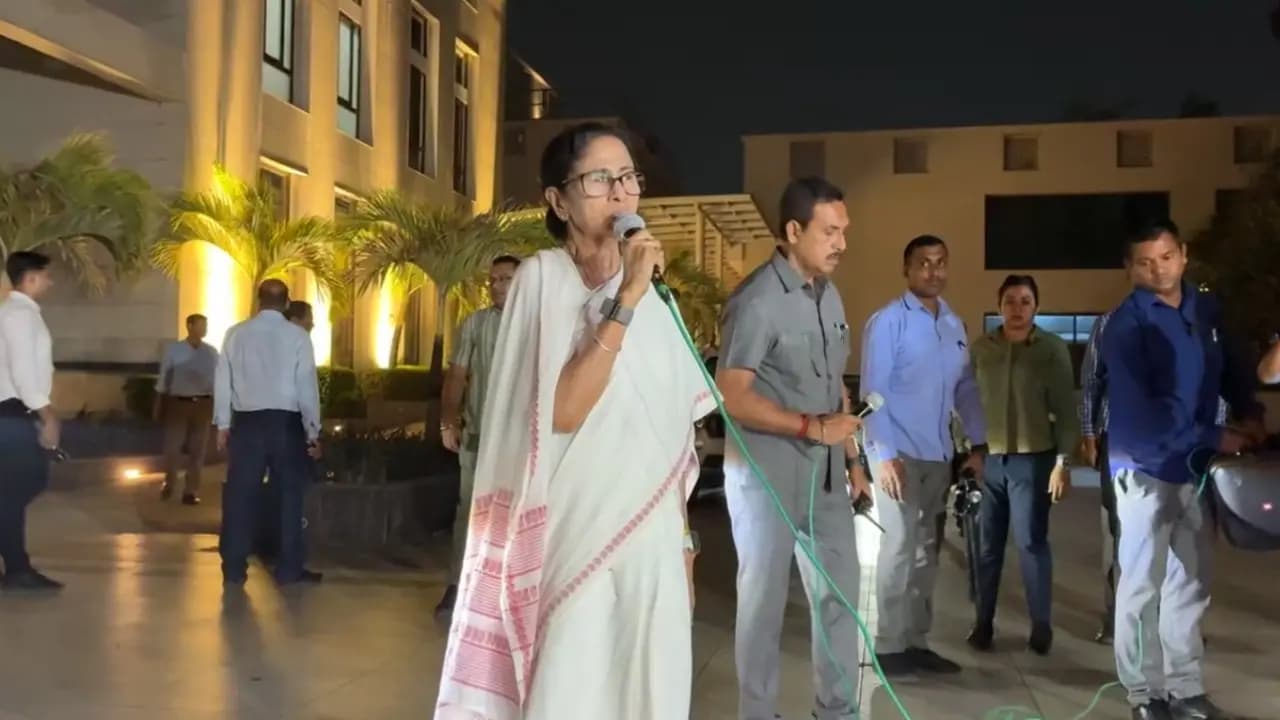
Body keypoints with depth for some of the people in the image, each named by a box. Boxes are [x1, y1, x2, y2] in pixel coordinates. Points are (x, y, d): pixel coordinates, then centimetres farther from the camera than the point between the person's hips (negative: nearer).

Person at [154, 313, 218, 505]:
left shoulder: (211, 352, 1)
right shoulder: (173, 349, -1)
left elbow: (216, 379, 2)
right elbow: (164, 378, 3)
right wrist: (159, 405, 2)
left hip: (202, 404, 1)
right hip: (178, 403, -1)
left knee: (197, 449, 6)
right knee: (172, 446, 5)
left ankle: (191, 491, 18)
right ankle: (169, 484, 29)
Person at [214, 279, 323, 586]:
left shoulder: (235, 334, 3)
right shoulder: (297, 336, -4)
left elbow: (222, 382, 7)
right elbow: (307, 387, -4)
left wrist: (223, 425, 15)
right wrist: (313, 431, 2)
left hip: (246, 421, 2)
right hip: (286, 422, -2)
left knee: (241, 494, 9)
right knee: (290, 494, 9)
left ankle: (234, 569, 14)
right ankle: (289, 568, 14)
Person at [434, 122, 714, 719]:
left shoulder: (646, 292, 10)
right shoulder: (542, 278, -6)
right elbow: (561, 412, -19)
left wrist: (683, 542, 14)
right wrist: (625, 302, -20)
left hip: (651, 538, 5)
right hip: (575, 536, -5)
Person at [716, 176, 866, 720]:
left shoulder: (829, 296, 9)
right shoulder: (757, 300, -15)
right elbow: (731, 396, -19)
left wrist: (852, 458, 13)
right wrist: (810, 427, -21)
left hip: (825, 472, 7)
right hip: (767, 473, -7)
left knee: (840, 589, 12)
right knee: (764, 597, 5)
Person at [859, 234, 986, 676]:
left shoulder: (954, 325, 11)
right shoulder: (887, 322, -9)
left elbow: (966, 387, 14)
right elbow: (873, 392, -12)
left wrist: (977, 444, 8)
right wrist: (883, 453, -18)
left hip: (938, 454, 7)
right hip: (899, 453, -7)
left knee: (926, 551, 12)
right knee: (900, 548, -5)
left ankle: (916, 642, 22)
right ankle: (889, 647, 6)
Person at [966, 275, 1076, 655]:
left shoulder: (1053, 349, -1)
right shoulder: (981, 348, 6)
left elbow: (1066, 408, -2)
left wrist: (1063, 460, -7)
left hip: (1033, 458, -2)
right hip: (988, 458, 2)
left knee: (1032, 543, 1)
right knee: (988, 545, 6)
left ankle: (1041, 625, 13)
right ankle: (983, 622, 16)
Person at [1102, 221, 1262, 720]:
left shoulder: (1207, 310, 6)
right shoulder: (1126, 325, -14)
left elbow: (1230, 368, 19)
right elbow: (1140, 412, -20)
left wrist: (1249, 412, 1)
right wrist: (1214, 437, -17)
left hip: (1195, 469, 6)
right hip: (1145, 469, -6)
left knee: (1190, 586, 13)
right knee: (1142, 585, 2)